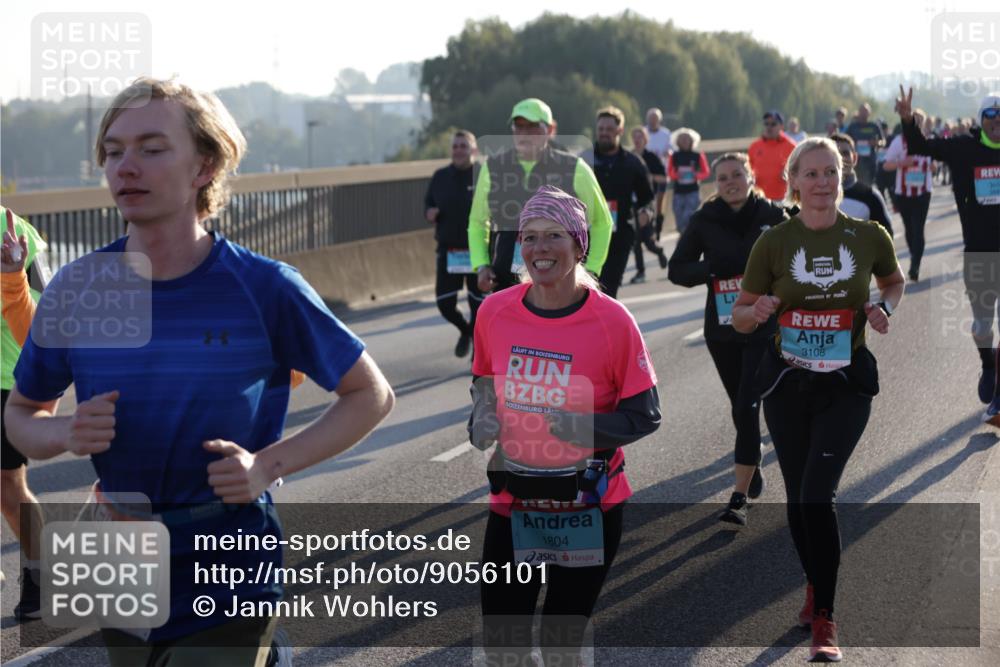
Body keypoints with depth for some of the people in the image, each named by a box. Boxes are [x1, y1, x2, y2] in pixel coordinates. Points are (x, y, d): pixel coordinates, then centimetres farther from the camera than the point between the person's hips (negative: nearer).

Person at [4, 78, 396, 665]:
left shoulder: (264, 289, -11)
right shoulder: (77, 290, -4)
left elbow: (372, 394, -1)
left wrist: (268, 465, -14)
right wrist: (65, 434, -13)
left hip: (229, 584, -3)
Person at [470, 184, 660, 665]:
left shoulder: (611, 321, -15)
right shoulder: (495, 311, -5)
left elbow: (646, 415, -9)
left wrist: (588, 427, -26)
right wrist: (481, 418, -8)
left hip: (587, 508, -3)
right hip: (512, 503, 3)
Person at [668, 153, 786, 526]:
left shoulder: (772, 217, -5)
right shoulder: (704, 222, -1)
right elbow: (677, 269, 0)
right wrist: (713, 267, -17)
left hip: (764, 328, -3)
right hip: (721, 329, 3)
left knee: (746, 408, -11)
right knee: (740, 407, 17)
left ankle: (740, 498, -9)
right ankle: (753, 460, 45)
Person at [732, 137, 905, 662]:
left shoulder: (869, 236, -5)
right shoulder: (773, 242, -5)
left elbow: (894, 281, 17)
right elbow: (739, 317, 2)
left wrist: (884, 308, -5)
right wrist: (757, 312, -21)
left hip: (846, 384, -2)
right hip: (787, 382, 2)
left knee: (818, 495, -15)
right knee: (798, 496, 12)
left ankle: (824, 620, -4)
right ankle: (815, 584, 38)